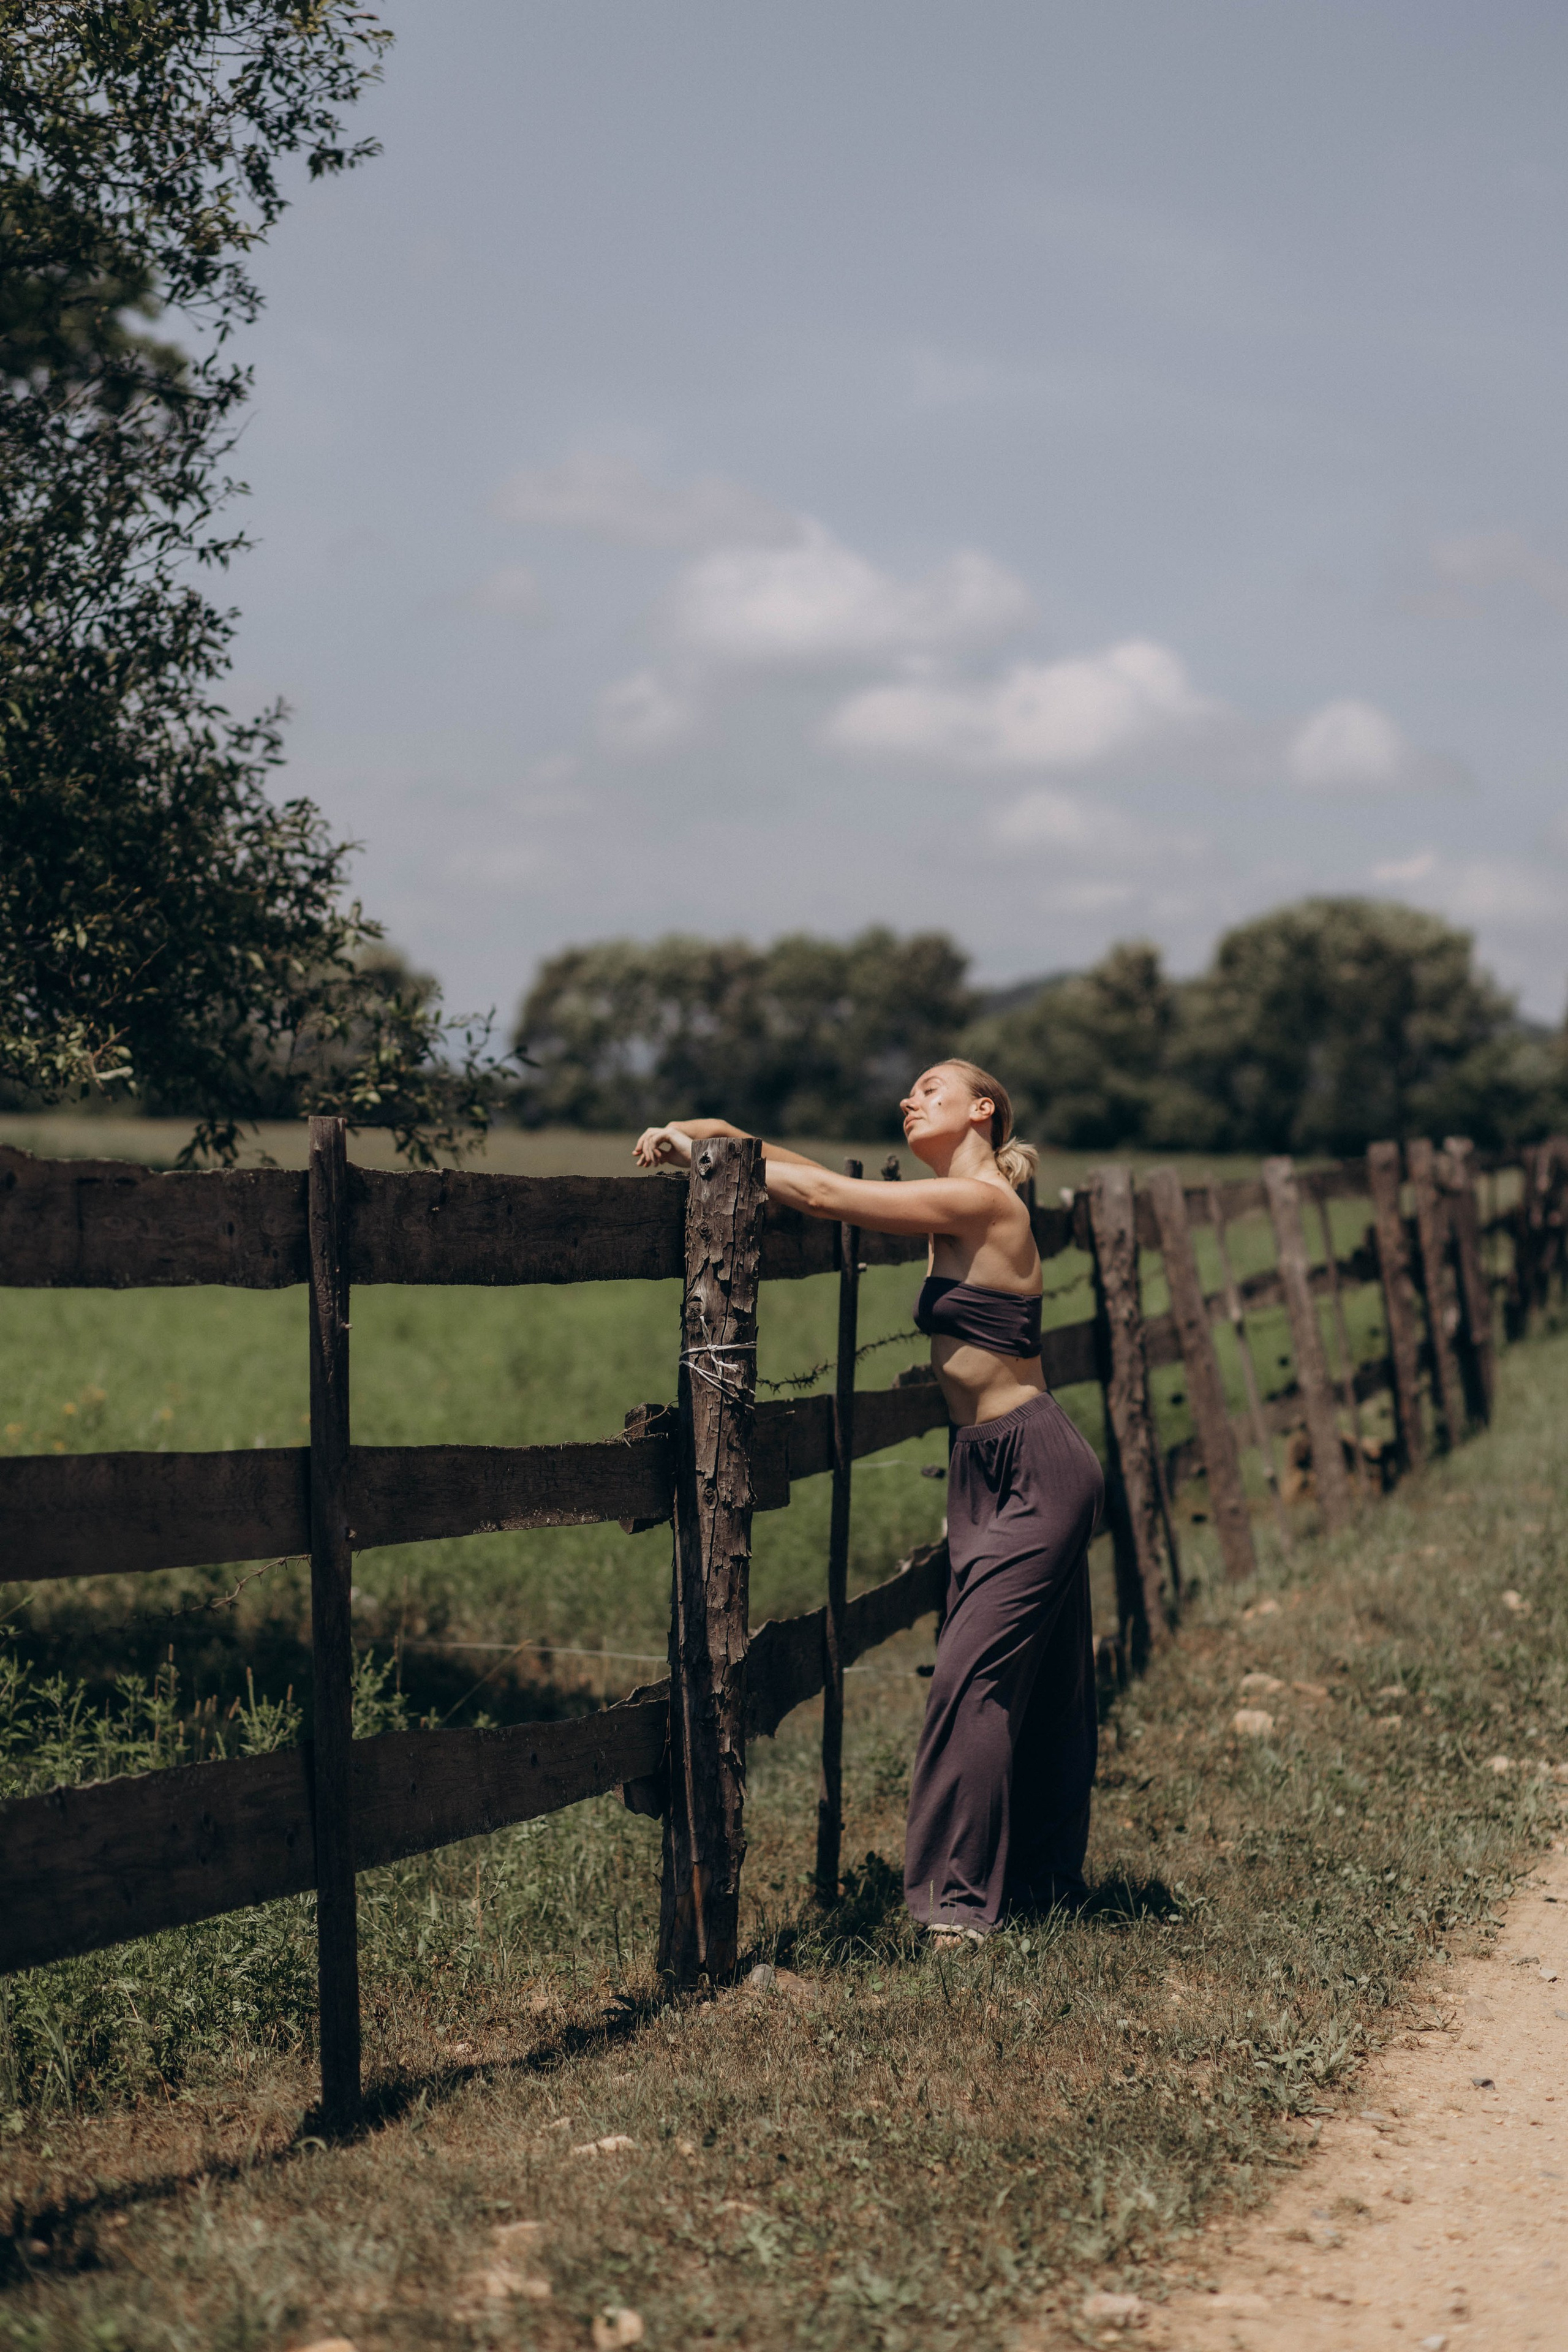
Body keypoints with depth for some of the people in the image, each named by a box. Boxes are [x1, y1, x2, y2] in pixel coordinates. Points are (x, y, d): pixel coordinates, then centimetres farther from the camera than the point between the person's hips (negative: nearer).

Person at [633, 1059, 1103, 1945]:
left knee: (972, 1673, -12)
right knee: (1037, 1683, 14)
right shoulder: (954, 1210, 13)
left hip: (1037, 1471, -9)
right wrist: (720, 1132, 3)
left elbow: (827, 1197, -17)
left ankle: (961, 1901, -10)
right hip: (990, 1472, 9)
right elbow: (834, 1184, 14)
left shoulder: (983, 1202, -14)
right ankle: (1045, 1878, 22)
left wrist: (705, 1151, -10)